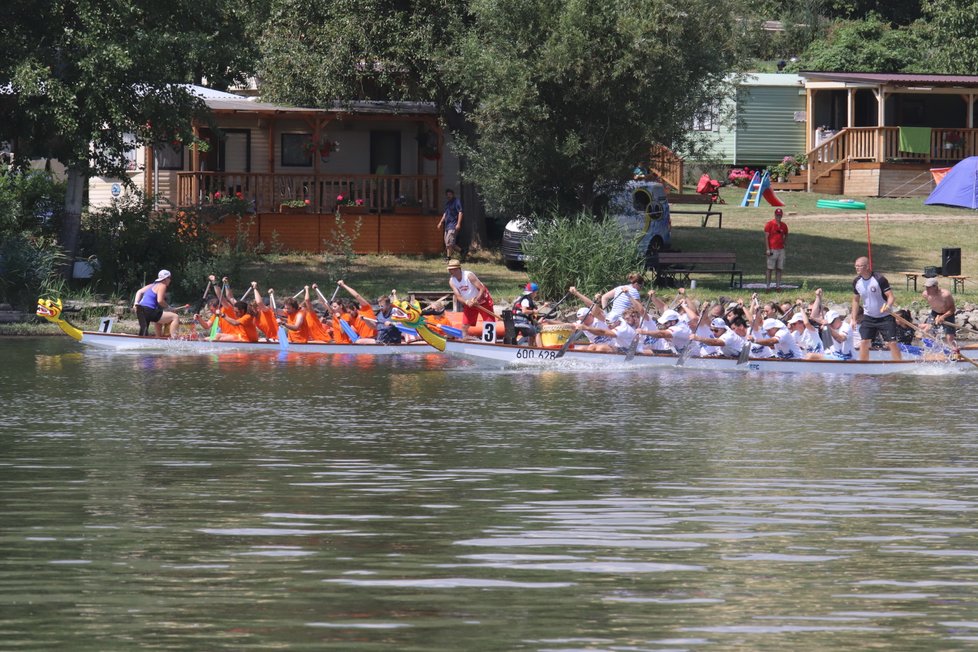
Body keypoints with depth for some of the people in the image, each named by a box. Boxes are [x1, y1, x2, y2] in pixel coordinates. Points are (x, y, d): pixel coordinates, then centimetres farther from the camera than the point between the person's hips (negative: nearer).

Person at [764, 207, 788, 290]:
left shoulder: (784, 226, 12)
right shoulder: (769, 224, -3)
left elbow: (786, 235, 28)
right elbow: (766, 237, -7)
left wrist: (785, 241, 6)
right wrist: (768, 249, -13)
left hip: (781, 249, 5)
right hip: (772, 250, -5)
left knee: (779, 269, 5)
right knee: (770, 268, -4)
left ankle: (778, 285, 7)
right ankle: (768, 286, -2)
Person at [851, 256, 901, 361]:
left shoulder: (879, 279, -19)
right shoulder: (856, 282, -2)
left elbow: (890, 296, -18)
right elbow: (855, 300, 11)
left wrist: (888, 306, -39)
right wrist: (853, 319, 8)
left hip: (884, 317, -5)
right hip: (868, 317, 5)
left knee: (892, 342, -6)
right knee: (864, 342, -4)